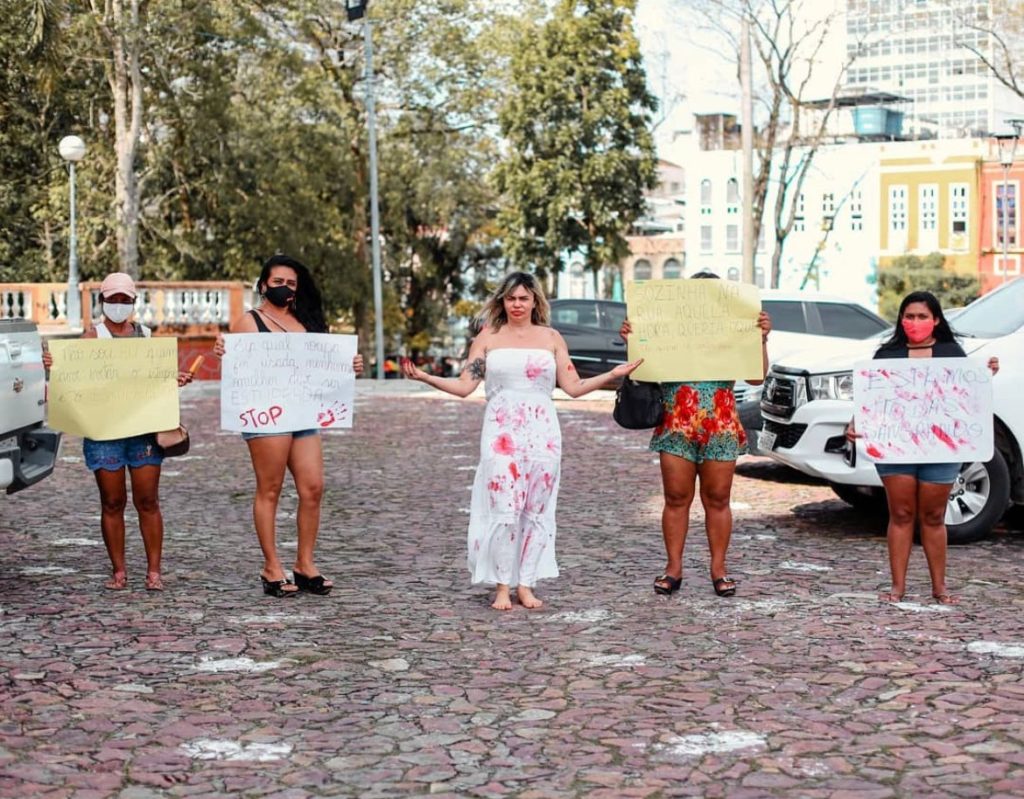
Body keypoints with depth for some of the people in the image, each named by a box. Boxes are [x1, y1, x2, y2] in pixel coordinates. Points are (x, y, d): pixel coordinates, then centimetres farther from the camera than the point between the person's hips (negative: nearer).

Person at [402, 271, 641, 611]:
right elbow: (464, 385, 1)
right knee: (504, 510, -9)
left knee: (537, 511, 2)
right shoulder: (488, 338, 7)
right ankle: (502, 586, 1)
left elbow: (574, 387, 7)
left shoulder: (551, 338, 10)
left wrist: (613, 375, -2)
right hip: (501, 434, -2)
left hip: (542, 434, 2)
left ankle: (525, 585, 11)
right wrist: (424, 377, -9)